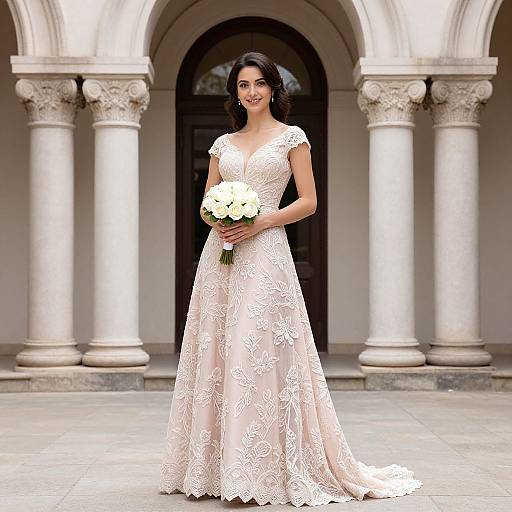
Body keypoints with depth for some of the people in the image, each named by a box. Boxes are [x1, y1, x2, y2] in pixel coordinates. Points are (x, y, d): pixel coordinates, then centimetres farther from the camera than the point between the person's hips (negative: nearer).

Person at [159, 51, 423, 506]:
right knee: (217, 352, 3)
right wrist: (217, 220, -6)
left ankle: (260, 468, -5)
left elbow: (308, 202, -1)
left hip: (265, 252, -5)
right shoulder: (223, 144, 16)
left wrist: (259, 222, -12)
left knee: (257, 351, -11)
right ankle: (218, 466, 10)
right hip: (220, 253, 5)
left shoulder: (292, 137, 5)